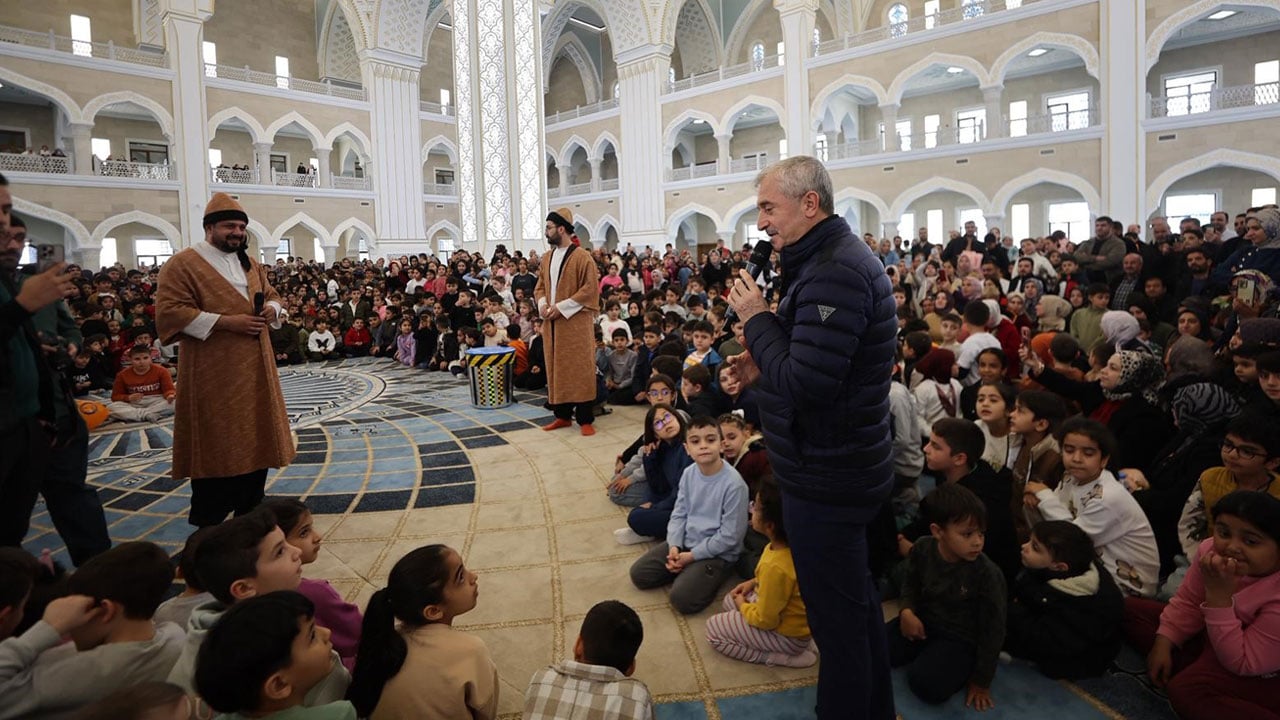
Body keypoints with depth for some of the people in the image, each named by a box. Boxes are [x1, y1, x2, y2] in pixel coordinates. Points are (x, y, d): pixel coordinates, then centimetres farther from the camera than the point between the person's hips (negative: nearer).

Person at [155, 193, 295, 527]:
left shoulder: (250, 263, 16)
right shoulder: (183, 263, -6)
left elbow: (271, 295, 22)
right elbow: (169, 312, -14)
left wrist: (271, 309, -3)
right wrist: (225, 322, -22)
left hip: (254, 369, 7)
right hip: (214, 373, -7)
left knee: (255, 439, 10)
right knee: (216, 447, -3)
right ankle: (208, 524, 9)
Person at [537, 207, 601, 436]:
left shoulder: (582, 256, -8)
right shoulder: (547, 258, 13)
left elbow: (590, 288, -13)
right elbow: (540, 286, 19)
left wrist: (562, 307, -17)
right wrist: (542, 304, -3)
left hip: (575, 323, -7)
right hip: (551, 323, 7)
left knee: (579, 370, -3)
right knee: (556, 369, 9)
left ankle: (585, 419, 3)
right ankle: (562, 415, 20)